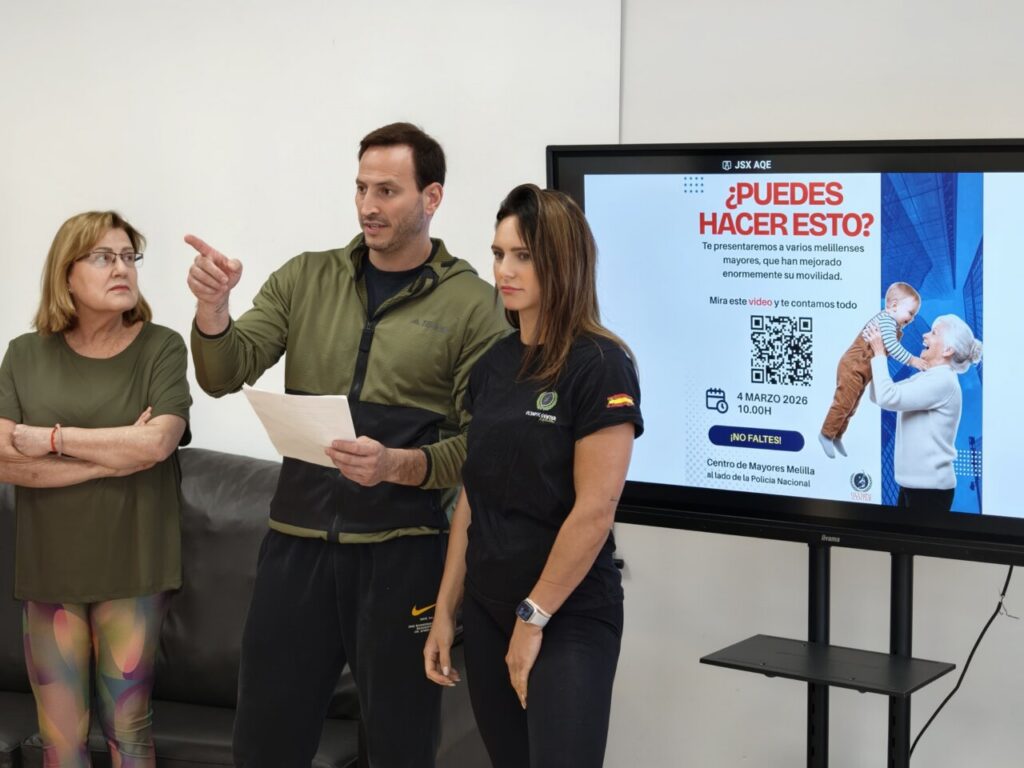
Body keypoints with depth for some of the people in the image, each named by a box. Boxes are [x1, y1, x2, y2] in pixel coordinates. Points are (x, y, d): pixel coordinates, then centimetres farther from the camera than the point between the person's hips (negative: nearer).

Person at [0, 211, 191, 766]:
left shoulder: (161, 348, -2)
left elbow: (156, 443, -16)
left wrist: (52, 438, -11)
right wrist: (115, 455, -14)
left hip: (133, 567, -2)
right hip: (49, 569, 2)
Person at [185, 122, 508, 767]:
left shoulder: (472, 304, -3)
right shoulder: (306, 280, 8)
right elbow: (226, 376, 0)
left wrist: (398, 465, -24)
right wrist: (213, 308, -19)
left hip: (402, 550, -3)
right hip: (298, 540, 3)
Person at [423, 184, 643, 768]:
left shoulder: (600, 367, -13)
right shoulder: (493, 364, 7)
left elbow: (595, 510, -17)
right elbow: (474, 496, 11)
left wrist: (534, 617, -13)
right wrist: (446, 610, 9)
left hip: (569, 619, -6)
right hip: (487, 612, 6)